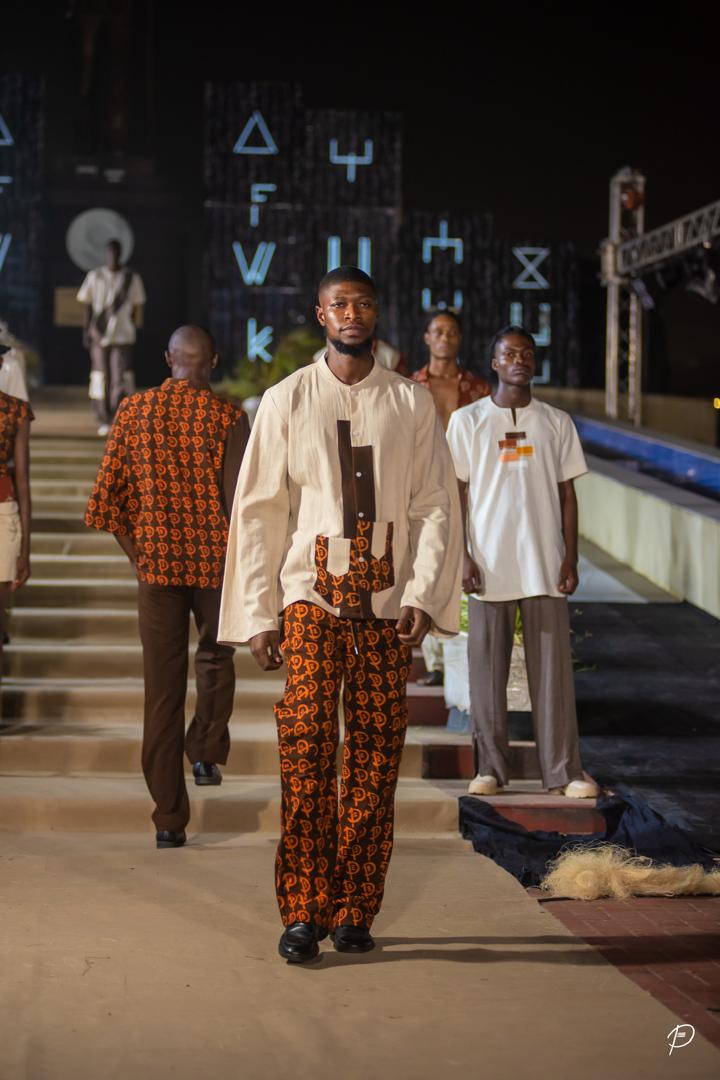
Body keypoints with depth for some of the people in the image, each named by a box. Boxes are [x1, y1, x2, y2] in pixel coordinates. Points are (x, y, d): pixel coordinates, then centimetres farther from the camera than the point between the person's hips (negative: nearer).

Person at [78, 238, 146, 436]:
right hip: (99, 335, 1)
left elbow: (137, 307, 12)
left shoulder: (132, 277, 7)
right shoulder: (94, 277, 7)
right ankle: (103, 421, 9)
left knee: (120, 379, -9)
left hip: (123, 336, -1)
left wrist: (134, 329, 7)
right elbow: (87, 306, 9)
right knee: (100, 379, 2)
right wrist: (87, 331, 2)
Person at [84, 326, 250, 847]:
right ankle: (208, 753, 26)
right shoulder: (226, 415, -6)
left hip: (157, 564, 1)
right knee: (215, 657, 29)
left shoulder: (133, 410, 2)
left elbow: (106, 498, 1)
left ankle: (169, 819, 4)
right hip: (215, 560, -1)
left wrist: (138, 554, 9)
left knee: (162, 690, 4)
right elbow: (239, 500, -11)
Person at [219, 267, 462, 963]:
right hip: (312, 593, -1)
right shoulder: (286, 401, 8)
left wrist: (423, 595, -7)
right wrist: (257, 614, 1)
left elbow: (436, 508, 7)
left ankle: (354, 912, 9)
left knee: (375, 755, -1)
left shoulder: (411, 404, 10)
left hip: (387, 601, 1)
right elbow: (257, 513, 7)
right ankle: (304, 912, -6)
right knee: (306, 743, -13)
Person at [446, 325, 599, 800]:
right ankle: (491, 767, 12)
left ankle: (565, 770, 6)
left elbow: (567, 495, 9)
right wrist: (461, 557, -5)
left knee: (553, 667, 1)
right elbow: (457, 493, 3)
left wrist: (570, 559, 2)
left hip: (545, 565, 1)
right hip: (489, 565, -1)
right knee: (488, 669, 3)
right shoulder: (467, 421, 3)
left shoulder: (557, 423, 8)